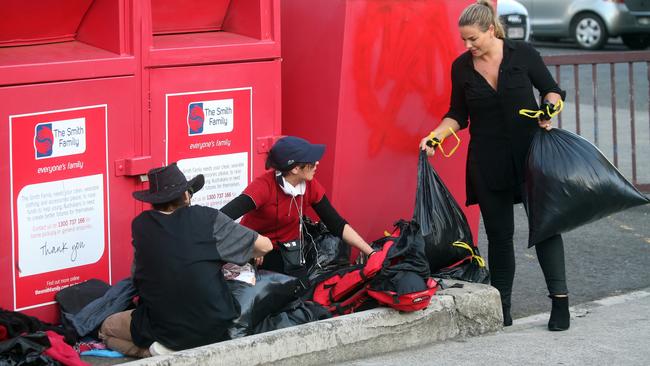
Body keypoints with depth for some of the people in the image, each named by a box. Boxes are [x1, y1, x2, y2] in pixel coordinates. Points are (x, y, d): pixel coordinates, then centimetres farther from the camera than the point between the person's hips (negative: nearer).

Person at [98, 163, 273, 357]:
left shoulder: (140, 225, -1)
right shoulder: (208, 218, -6)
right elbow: (264, 246, 1)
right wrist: (243, 254, 23)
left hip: (164, 330, -1)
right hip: (215, 330, 1)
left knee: (107, 328, 24)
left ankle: (159, 350, -1)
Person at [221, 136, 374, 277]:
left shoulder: (310, 186, -9)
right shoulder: (264, 186, -25)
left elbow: (337, 225, -3)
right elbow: (222, 218, -37)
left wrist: (371, 253, -10)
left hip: (290, 254, 4)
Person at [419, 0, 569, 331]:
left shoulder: (522, 54, -5)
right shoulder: (461, 67, 1)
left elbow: (551, 90, 6)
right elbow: (458, 115, 9)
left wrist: (550, 109, -14)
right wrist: (436, 135, -6)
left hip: (530, 153, -2)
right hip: (487, 162, 2)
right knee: (499, 233, 5)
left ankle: (560, 300, 2)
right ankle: (502, 309, 12)